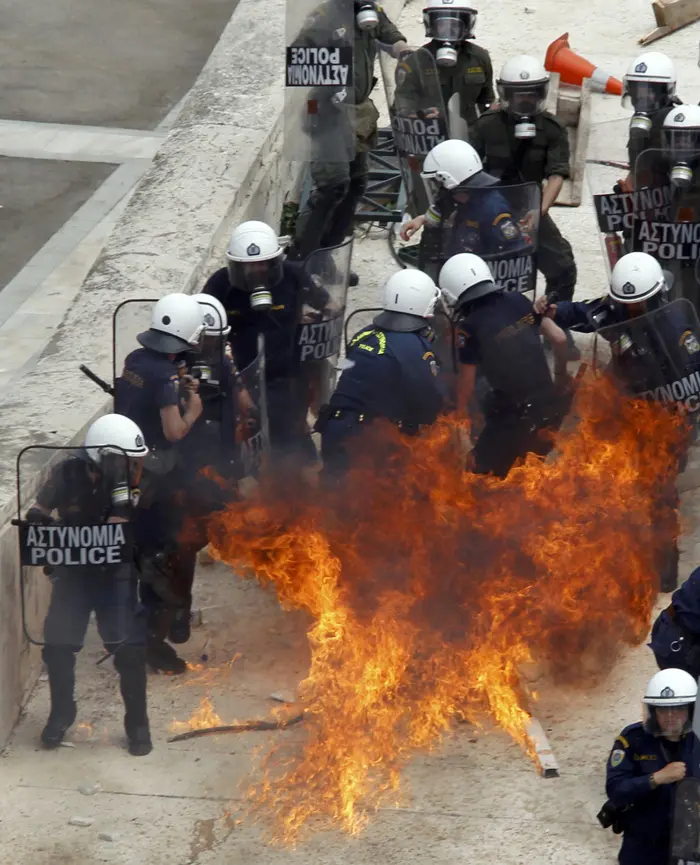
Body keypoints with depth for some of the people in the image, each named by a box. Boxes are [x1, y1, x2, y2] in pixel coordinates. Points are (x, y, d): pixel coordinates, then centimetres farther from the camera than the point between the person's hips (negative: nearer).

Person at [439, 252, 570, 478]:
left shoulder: (470, 327, -11)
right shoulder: (518, 301, 4)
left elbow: (467, 385, -5)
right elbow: (559, 339, 7)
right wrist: (560, 376, 23)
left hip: (515, 416, -6)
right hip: (550, 406, 6)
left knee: (480, 472, 8)